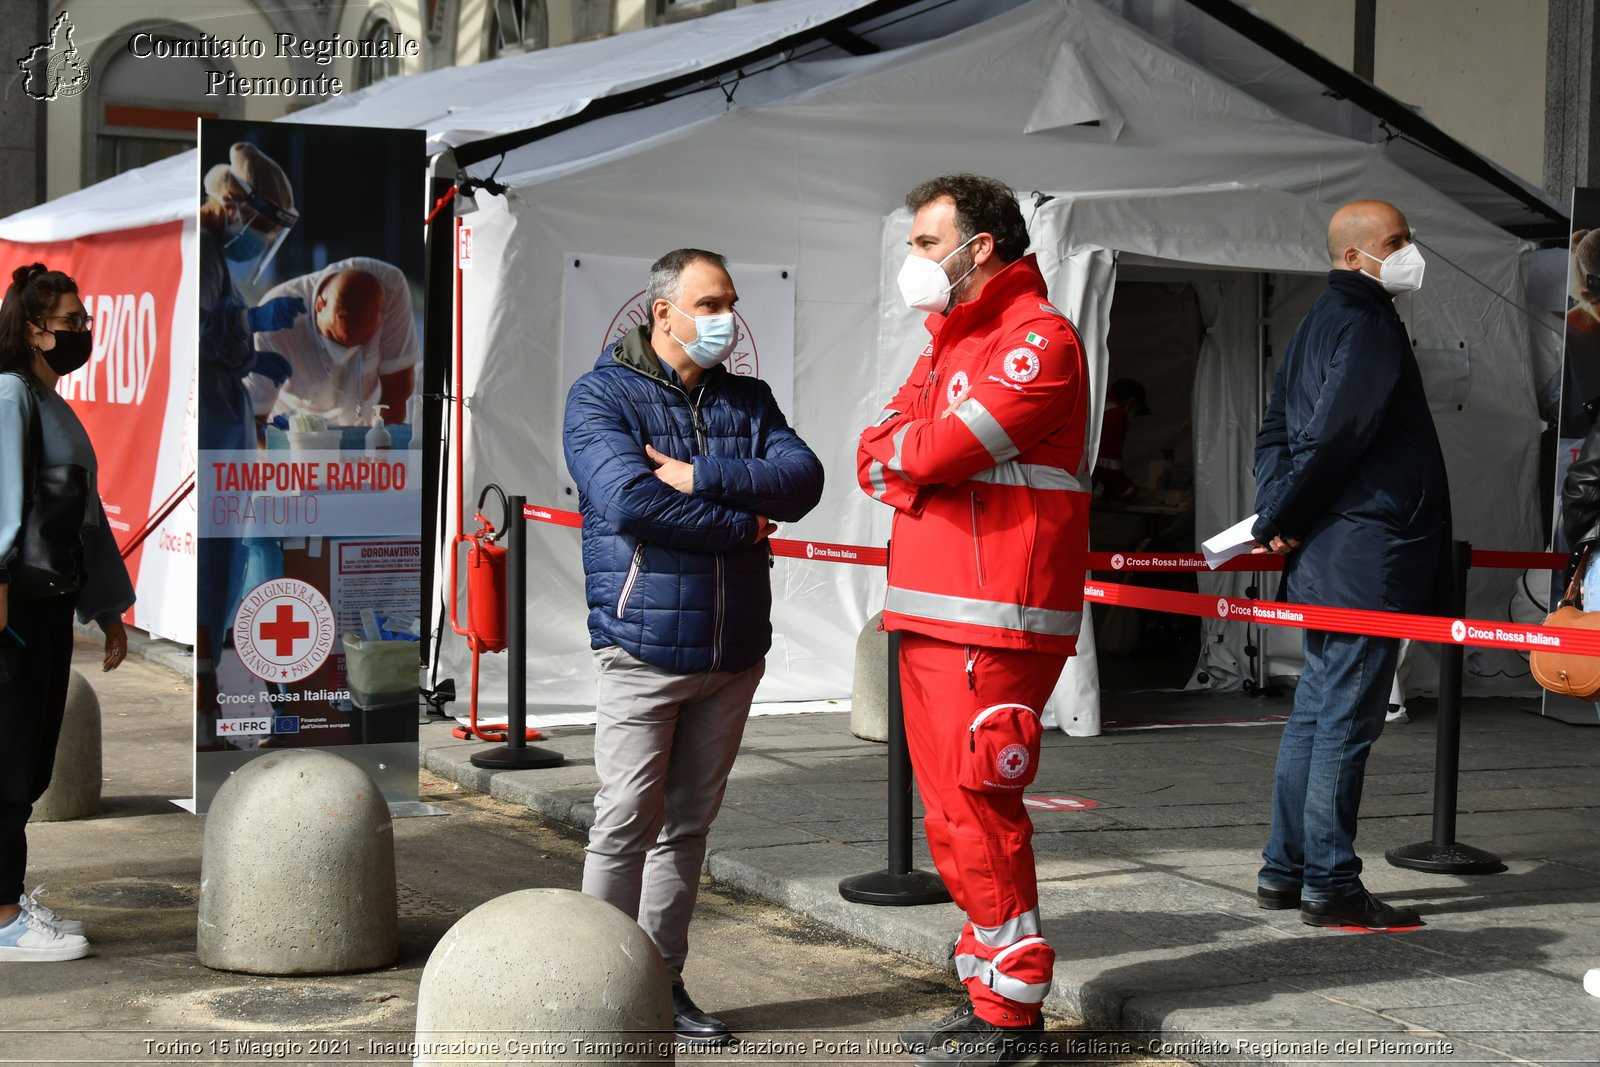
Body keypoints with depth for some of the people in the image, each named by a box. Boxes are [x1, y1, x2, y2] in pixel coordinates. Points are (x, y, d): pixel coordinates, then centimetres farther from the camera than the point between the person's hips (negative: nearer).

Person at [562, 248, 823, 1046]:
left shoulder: (748, 401, 13)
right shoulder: (601, 396, -3)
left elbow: (802, 479, -5)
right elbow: (628, 498, -20)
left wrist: (700, 477, -17)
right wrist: (746, 521, -12)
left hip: (733, 651, 5)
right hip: (645, 647, -5)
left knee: (688, 823, 11)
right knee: (627, 824, -4)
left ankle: (662, 981, 20)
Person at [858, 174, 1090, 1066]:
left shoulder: (1039, 339, -8)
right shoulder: (947, 343, 22)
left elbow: (936, 450, -18)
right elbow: (876, 458, 12)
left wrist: (904, 451, 2)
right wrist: (920, 464, -9)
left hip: (994, 622, -9)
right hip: (929, 614, 9)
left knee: (979, 810, -7)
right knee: (953, 813, 11)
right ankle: (988, 994, 20)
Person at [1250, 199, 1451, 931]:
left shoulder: (1320, 322, 18)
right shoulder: (1369, 327, -14)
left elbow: (1277, 430, 18)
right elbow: (1329, 437, -20)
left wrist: (1275, 518, 7)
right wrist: (1277, 524, -8)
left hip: (1325, 559, 10)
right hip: (1368, 556, -10)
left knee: (1315, 711, 14)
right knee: (1346, 719, -6)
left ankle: (1284, 871, 19)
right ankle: (1330, 886, -2)